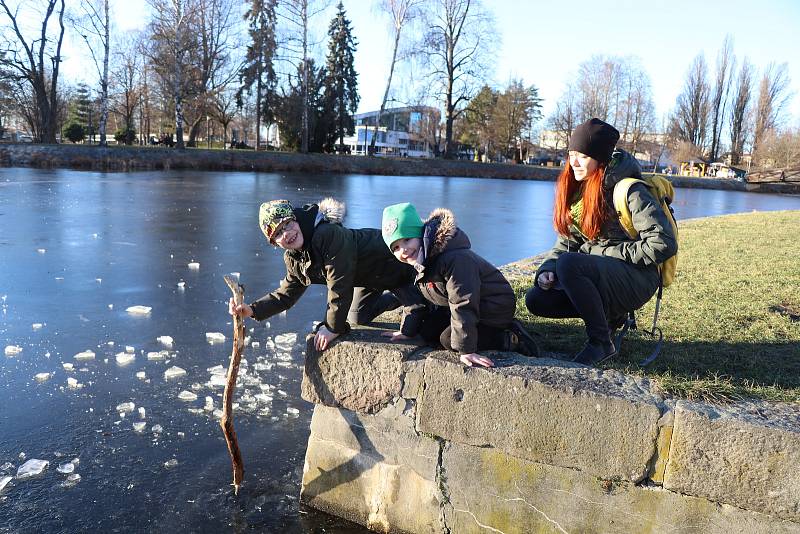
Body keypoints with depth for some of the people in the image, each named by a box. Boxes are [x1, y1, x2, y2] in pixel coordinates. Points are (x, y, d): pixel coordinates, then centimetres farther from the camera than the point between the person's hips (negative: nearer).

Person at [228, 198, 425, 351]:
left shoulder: (329, 235, -38)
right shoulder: (293, 258, -9)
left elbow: (340, 285, -34)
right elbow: (286, 294, 2)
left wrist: (333, 327, -24)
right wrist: (252, 309, -11)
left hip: (400, 265, -8)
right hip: (369, 277, 8)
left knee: (410, 329, -8)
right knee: (358, 318, 23)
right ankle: (399, 297, 41)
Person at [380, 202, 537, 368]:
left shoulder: (455, 259, -33)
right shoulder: (420, 261, -3)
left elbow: (463, 304, -35)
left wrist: (465, 350, -35)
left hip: (495, 308, -9)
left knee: (448, 340, -21)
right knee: (427, 331, 1)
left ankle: (509, 339, -11)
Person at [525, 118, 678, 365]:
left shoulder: (629, 190, -15)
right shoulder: (574, 190, 9)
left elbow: (664, 243, -21)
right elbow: (565, 242, 12)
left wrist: (611, 254, -15)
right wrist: (547, 270, -7)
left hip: (635, 280, -8)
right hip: (596, 275, 8)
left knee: (569, 264, -33)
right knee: (536, 300, -8)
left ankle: (602, 342, -17)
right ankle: (610, 314, 8)